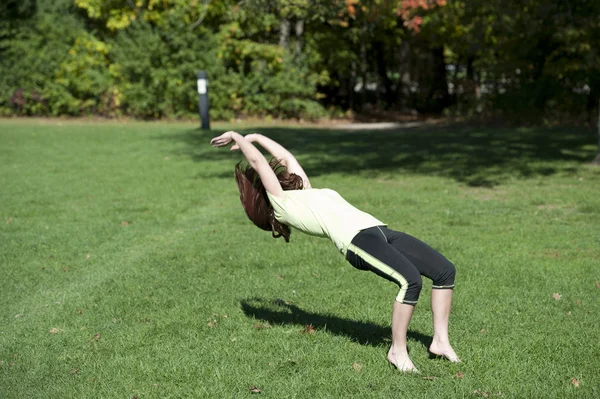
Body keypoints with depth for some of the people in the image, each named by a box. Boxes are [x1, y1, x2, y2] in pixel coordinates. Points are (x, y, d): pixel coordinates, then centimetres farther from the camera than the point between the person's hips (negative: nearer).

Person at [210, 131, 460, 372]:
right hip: (357, 241, -9)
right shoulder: (280, 204, 7)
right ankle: (397, 350, -14)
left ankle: (440, 341, 6)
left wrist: (254, 137, 49)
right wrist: (238, 138, 24)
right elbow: (258, 161, 10)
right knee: (411, 281, -29)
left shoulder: (303, 194, 30)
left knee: (445, 271, -3)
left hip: (382, 232, 9)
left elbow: (285, 157, 41)